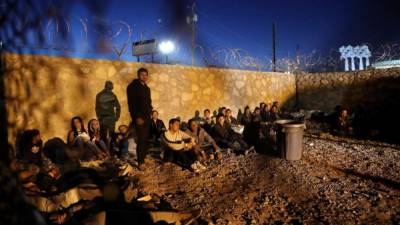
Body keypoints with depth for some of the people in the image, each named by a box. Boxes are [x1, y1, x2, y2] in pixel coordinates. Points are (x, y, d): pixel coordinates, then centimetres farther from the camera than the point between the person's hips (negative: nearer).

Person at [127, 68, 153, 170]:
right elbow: (132, 103, -13)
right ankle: (140, 162, -1)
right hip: (139, 117, -7)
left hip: (147, 117, 7)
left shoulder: (147, 88, 18)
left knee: (146, 139, 5)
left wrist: (150, 113, 11)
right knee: (141, 139, -9)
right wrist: (137, 117, -19)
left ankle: (143, 158, 14)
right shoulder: (133, 86, -6)